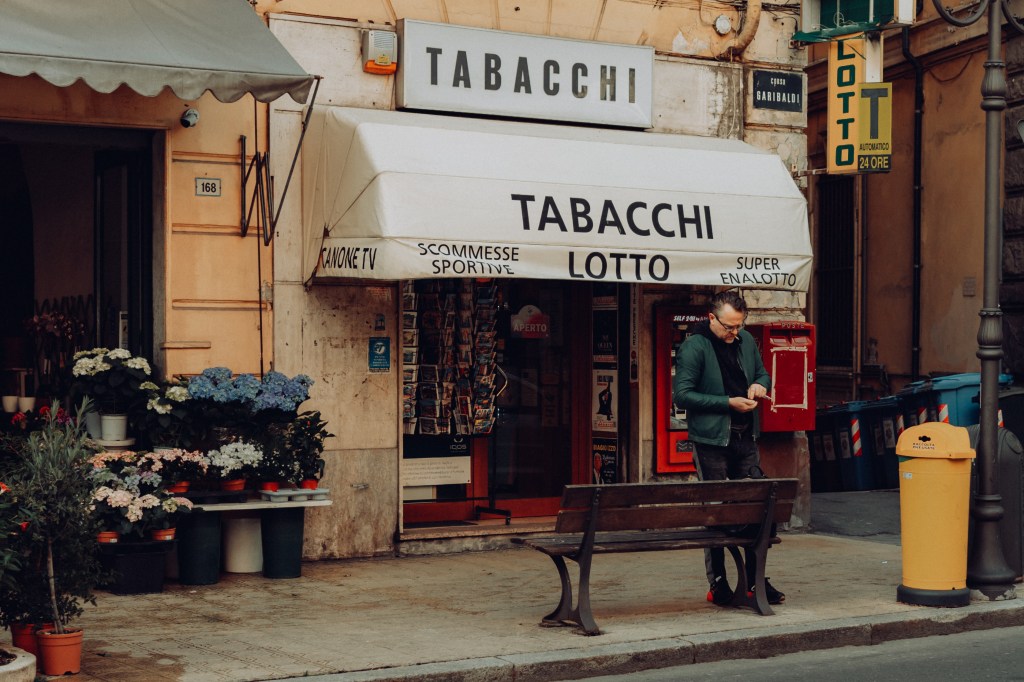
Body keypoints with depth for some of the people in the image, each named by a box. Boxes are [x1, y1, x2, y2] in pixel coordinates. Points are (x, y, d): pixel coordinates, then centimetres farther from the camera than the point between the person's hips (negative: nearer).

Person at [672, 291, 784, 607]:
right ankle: (717, 583, 8)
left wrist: (759, 385, 0)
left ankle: (755, 579, 15)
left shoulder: (746, 341, 10)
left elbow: (762, 373, 25)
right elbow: (682, 394, -15)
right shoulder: (694, 347, -10)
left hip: (745, 438, 6)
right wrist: (728, 402, -18)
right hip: (711, 441, -6)